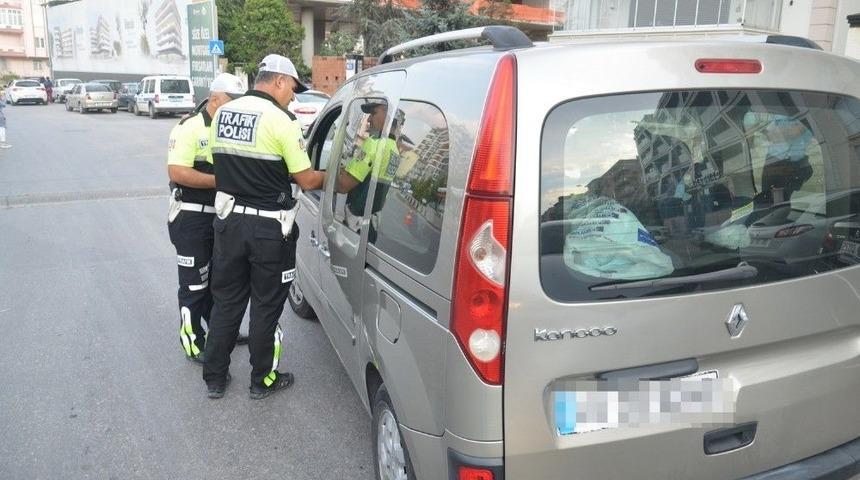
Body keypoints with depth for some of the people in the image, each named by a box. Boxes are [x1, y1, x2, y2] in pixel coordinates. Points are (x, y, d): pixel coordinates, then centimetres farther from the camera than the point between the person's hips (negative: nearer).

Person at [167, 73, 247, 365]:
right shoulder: (189, 129, -14)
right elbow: (177, 173, -23)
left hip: (223, 215, 8)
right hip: (192, 218, -8)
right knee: (195, 283, 2)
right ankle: (194, 343, 13)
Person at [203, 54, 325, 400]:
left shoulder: (221, 114, 6)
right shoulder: (281, 120, -15)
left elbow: (228, 165, 12)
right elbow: (307, 181, -11)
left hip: (229, 220, 6)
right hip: (268, 227, -6)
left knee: (226, 301, 17)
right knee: (266, 306, 9)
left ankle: (214, 378, 27)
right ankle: (263, 380, 23)